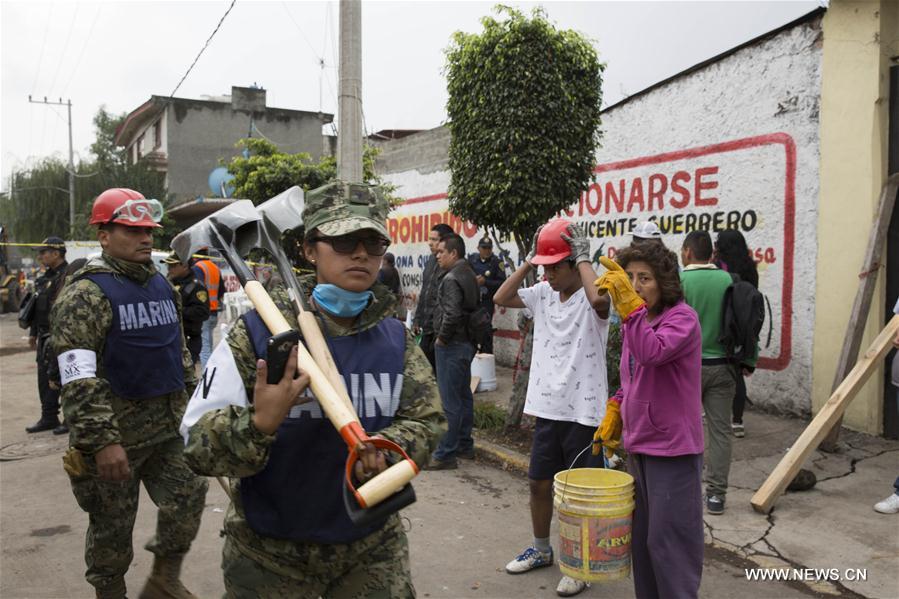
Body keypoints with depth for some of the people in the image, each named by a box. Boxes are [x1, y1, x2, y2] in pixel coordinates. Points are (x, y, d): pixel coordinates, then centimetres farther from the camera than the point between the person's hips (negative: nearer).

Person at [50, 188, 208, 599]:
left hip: (169, 426, 7)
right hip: (115, 432, -6)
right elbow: (78, 380, -21)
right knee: (113, 525, 8)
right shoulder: (85, 295, -13)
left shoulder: (162, 287, 10)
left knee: (189, 496, 6)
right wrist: (102, 441, -25)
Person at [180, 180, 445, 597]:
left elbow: (425, 419, -2)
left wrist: (386, 447, -23)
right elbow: (197, 443, -15)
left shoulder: (395, 339, -2)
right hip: (271, 551, -2)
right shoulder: (259, 331, -14)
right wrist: (258, 425, -35)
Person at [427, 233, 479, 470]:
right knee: (464, 396, 18)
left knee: (450, 401, -5)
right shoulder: (469, 274, 12)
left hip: (451, 345, -10)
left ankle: (445, 454, 1)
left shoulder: (451, 279, -17)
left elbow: (452, 314, -28)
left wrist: (442, 338, -14)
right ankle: (464, 445, 29)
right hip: (467, 342, 10)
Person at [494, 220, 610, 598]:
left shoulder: (591, 300, -15)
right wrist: (527, 264, -1)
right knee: (539, 482, 18)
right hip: (547, 409, 7)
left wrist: (583, 257, -24)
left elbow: (600, 298, -39)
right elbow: (501, 298, 8)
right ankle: (541, 550, 39)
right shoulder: (543, 294, 5)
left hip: (584, 413, -7)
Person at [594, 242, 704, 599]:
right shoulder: (634, 322, 9)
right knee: (642, 538, 18)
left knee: (668, 541, -1)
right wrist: (616, 409, 10)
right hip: (638, 446, 8)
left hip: (673, 449, -8)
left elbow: (653, 353, -35)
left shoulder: (682, 318, -15)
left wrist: (630, 306, -38)